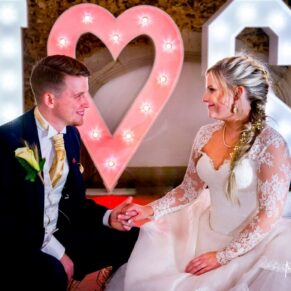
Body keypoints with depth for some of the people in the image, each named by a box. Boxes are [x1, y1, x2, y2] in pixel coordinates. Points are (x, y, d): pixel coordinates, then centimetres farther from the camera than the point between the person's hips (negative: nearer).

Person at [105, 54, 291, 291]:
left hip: (252, 244, -5)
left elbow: (269, 214, -17)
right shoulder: (206, 135, -2)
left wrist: (224, 256, -15)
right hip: (206, 232, 5)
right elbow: (189, 189, 6)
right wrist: (149, 210, -8)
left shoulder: (270, 144, -19)